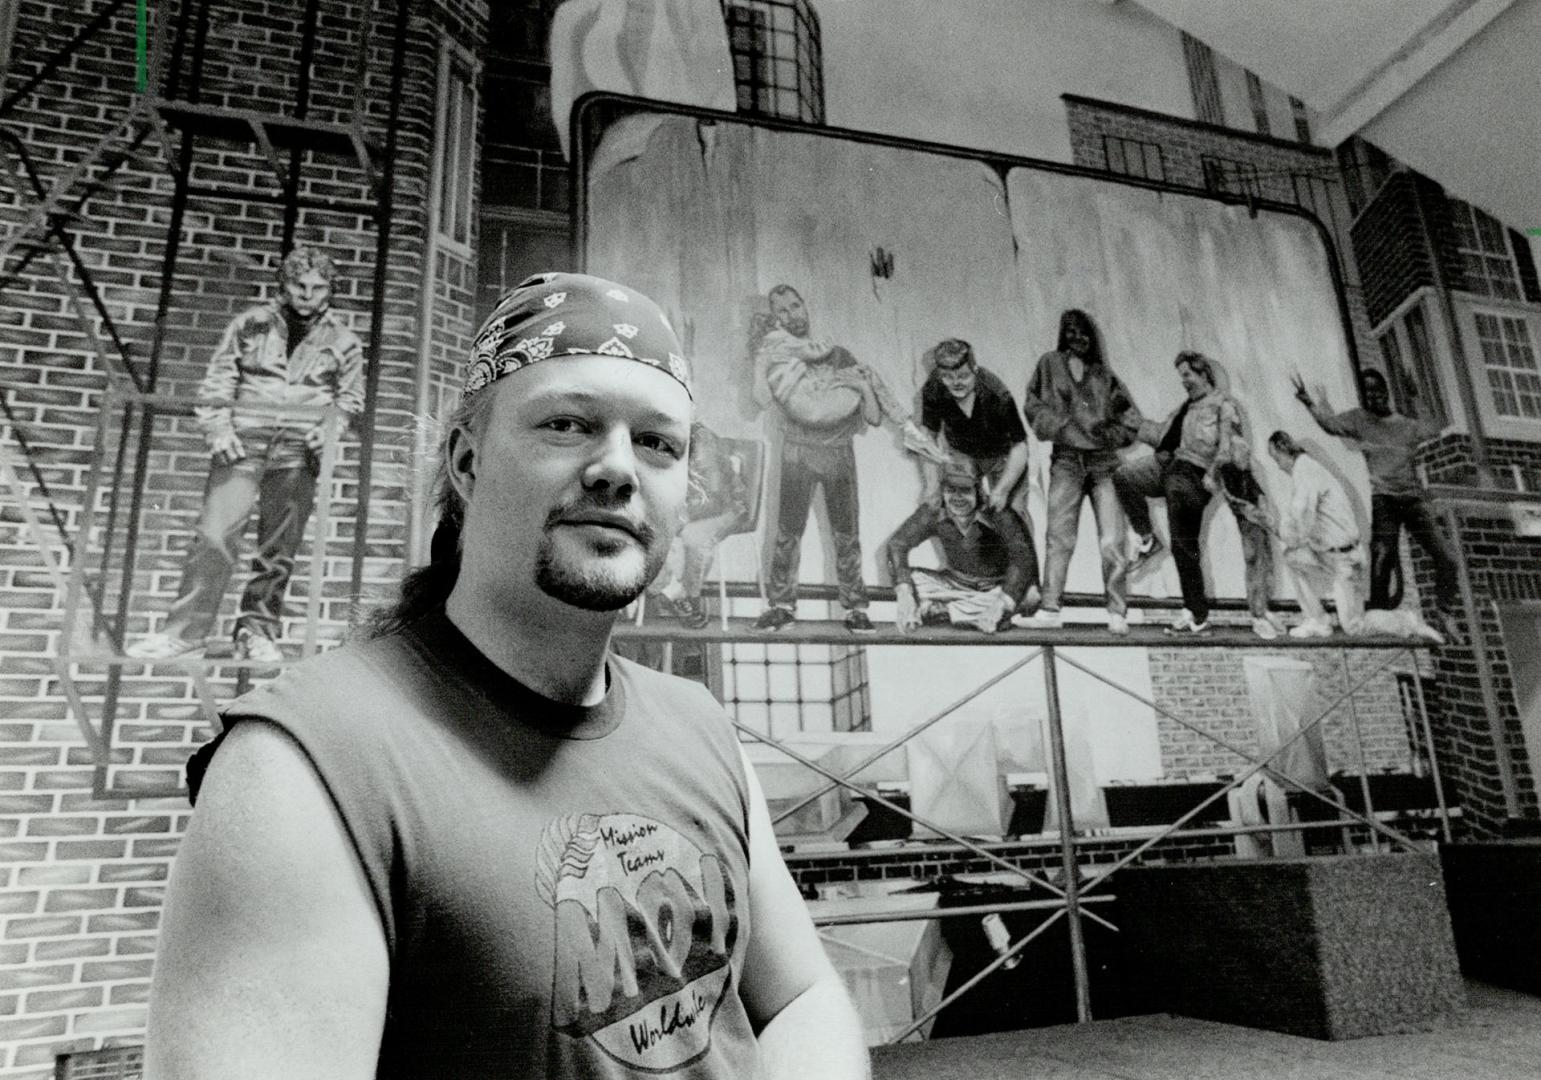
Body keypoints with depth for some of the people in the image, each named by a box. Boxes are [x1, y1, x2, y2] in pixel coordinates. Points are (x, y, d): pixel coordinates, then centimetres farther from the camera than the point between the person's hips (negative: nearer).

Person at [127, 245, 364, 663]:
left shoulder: (342, 341, 9)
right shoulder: (251, 324, 8)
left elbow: (351, 398, 13)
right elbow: (217, 380, 9)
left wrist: (330, 428, -6)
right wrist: (218, 427, -4)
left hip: (297, 453, 1)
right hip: (243, 442, 0)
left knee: (279, 546, 2)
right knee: (215, 532, -8)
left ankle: (258, 631, 12)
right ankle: (185, 628, 0)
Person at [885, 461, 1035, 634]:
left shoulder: (997, 514, -25)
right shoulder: (933, 512, -17)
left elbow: (1020, 558, -29)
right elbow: (897, 544, -19)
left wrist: (1003, 605, -43)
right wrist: (904, 594, -33)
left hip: (997, 587, -2)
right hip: (955, 584, 2)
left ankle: (938, 610, -24)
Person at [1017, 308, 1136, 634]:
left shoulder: (1104, 374, 18)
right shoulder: (1050, 364, 14)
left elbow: (1128, 415, 17)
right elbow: (1033, 406, 10)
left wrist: (1111, 432, -3)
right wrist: (1060, 426, -6)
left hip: (1104, 459, 1)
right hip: (1067, 458, -1)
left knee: (1112, 540, -7)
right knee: (1059, 537, -8)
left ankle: (1117, 612, -3)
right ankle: (1049, 609, -7)